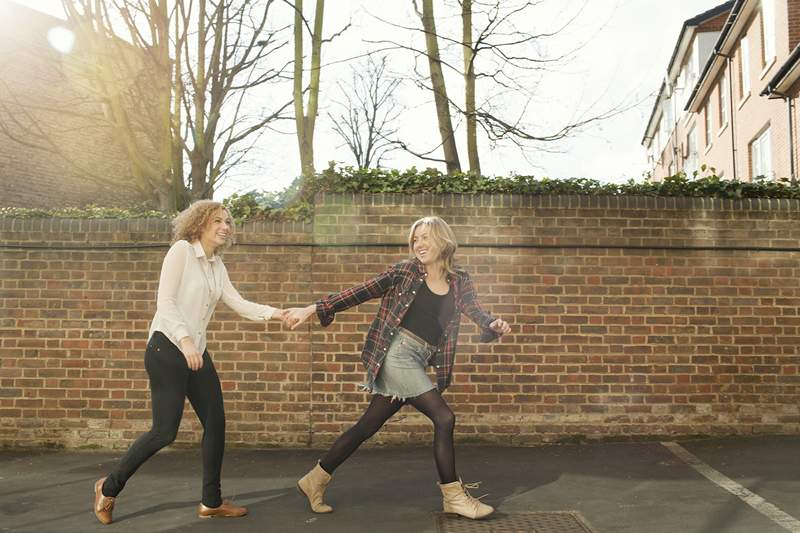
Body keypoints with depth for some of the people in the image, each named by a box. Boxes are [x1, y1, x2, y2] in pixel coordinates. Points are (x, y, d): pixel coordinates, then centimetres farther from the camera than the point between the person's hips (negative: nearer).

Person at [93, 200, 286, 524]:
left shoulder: (217, 265, 13)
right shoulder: (182, 250, -9)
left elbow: (238, 304, 7)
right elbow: (165, 302, -17)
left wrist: (274, 313, -6)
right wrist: (184, 340, -28)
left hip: (197, 352, 8)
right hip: (167, 348, -8)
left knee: (216, 422, 6)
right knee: (165, 431, -6)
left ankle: (211, 502, 17)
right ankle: (109, 487, 17)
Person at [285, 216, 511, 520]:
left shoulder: (459, 282, 10)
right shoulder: (405, 272, -2)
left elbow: (477, 313, 5)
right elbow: (360, 292, -2)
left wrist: (495, 325, -19)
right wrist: (313, 309, -7)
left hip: (417, 362, 5)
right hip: (397, 352, -5)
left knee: (368, 426, 10)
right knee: (443, 418, -9)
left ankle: (315, 480, 25)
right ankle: (453, 496, 6)